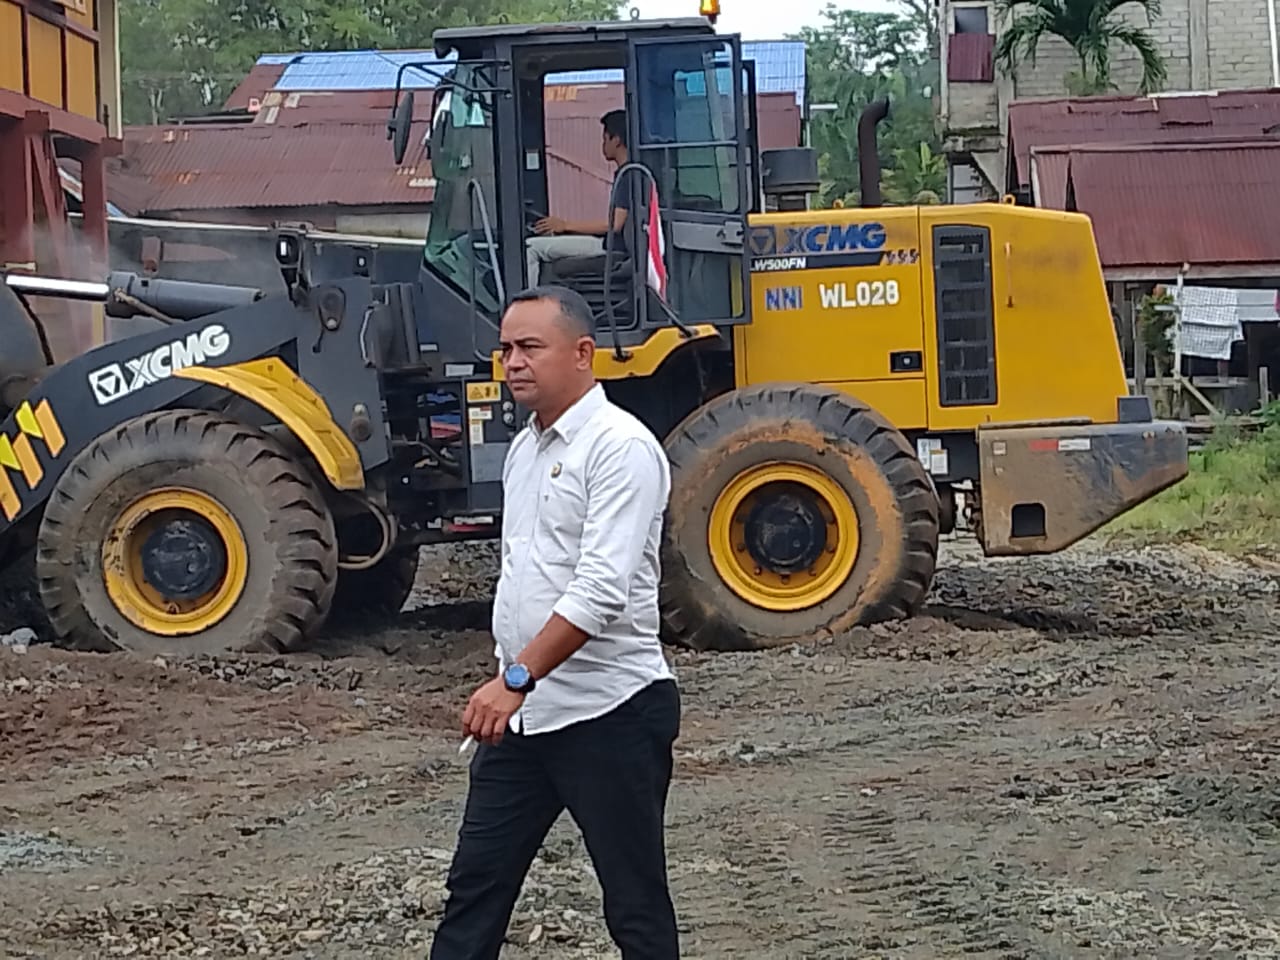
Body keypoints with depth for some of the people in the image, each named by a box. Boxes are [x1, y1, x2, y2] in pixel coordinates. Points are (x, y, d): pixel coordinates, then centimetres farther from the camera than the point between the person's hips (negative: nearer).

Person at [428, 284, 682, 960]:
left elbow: (602, 589, -24)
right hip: (522, 712, 9)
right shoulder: (525, 448, 13)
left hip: (608, 714, -9)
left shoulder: (621, 447, -14)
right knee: (475, 887, 10)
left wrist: (517, 677, -29)